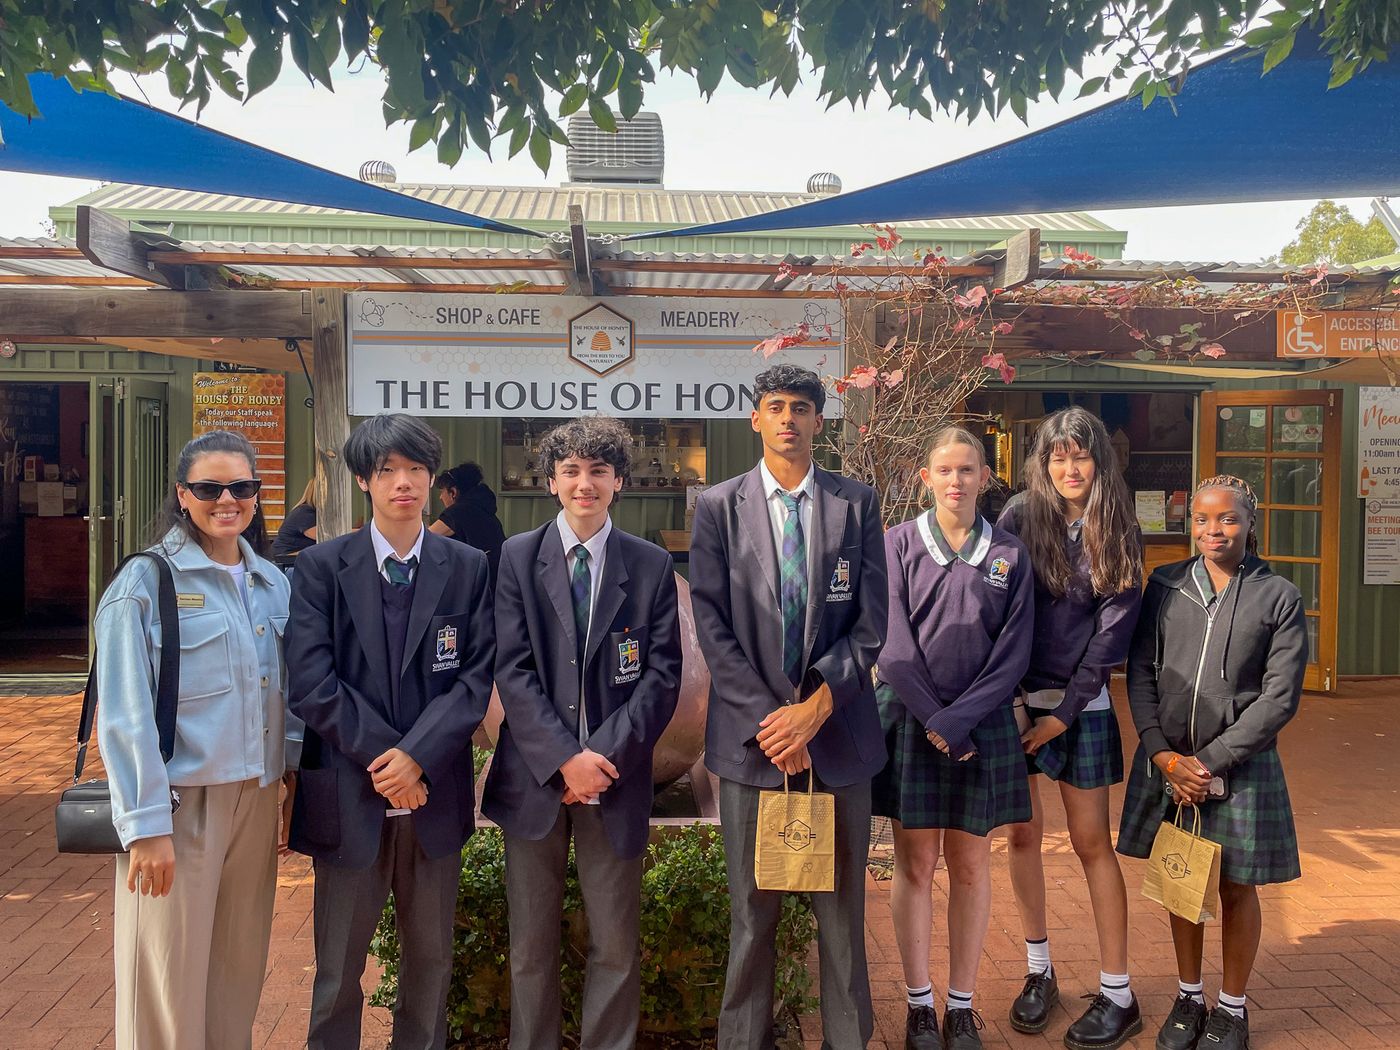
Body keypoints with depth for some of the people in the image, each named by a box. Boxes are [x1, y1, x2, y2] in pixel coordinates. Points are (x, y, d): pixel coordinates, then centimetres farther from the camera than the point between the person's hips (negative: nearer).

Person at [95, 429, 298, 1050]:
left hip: (256, 798, 5)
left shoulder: (272, 584, 8)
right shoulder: (147, 581, -7)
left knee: (240, 967, 14)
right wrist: (146, 824, -14)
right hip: (180, 800, -5)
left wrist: (293, 772, 8)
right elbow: (125, 714, -10)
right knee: (171, 979, 4)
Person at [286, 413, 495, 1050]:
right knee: (338, 968, 11)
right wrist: (383, 759, -14)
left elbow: (477, 677, -4)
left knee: (431, 961, 14)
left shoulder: (469, 569, 2)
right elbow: (312, 683, -9)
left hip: (436, 793, 1)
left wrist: (417, 755, -16)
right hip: (347, 796, -1)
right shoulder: (320, 567, -1)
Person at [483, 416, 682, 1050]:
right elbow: (511, 670, -5)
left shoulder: (652, 566, 3)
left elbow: (663, 674, -2)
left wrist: (606, 754, -12)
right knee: (532, 944, 11)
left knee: (617, 945, 8)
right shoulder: (518, 557, 2)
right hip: (535, 774, 0)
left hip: (616, 778, 0)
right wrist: (564, 757, -14)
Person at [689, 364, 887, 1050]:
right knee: (753, 909, 8)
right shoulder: (718, 506, 3)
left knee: (842, 908, 11)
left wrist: (817, 704, -11)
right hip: (750, 733, 0)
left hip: (838, 730, 1)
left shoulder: (857, 504, 5)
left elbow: (871, 621, 0)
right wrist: (766, 718, -10)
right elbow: (711, 624, -3)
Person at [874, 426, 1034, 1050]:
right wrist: (931, 720, -11)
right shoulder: (898, 544, 0)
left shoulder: (1008, 555, 3)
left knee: (970, 866, 8)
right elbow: (892, 644, -5)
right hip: (910, 720, -1)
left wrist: (957, 720, -11)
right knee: (915, 864, 5)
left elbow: (1013, 652, -1)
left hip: (981, 726, 1)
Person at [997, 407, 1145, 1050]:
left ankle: (1118, 995, 13)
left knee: (1091, 841, 3)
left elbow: (1113, 630, -2)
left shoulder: (1118, 536, 1)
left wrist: (1065, 712, -7)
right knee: (1023, 834, 7)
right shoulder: (1019, 518, -1)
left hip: (1081, 703, 0)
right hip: (1017, 697, 1)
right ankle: (1038, 972, 23)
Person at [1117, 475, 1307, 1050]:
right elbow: (1140, 673, 2)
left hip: (1240, 765, -2)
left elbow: (1279, 698, -8)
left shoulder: (1279, 597, -4)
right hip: (1167, 761, 2)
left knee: (1236, 889, 10)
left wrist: (1210, 761, -12)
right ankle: (1188, 999, 31)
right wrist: (1165, 755, -8)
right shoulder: (1166, 585, 2)